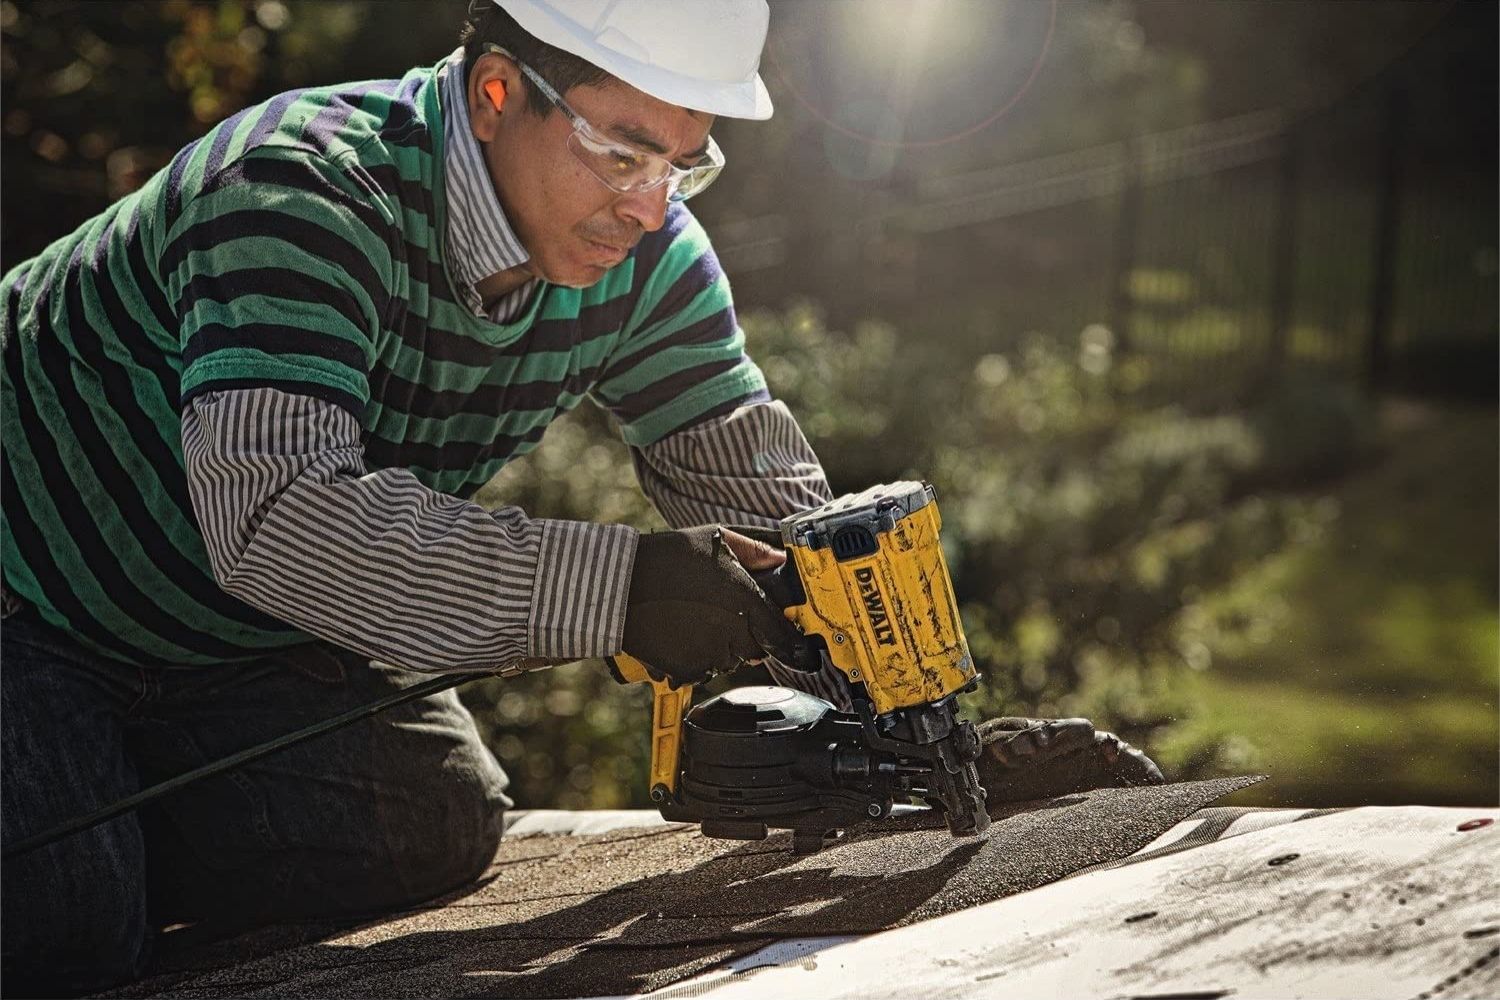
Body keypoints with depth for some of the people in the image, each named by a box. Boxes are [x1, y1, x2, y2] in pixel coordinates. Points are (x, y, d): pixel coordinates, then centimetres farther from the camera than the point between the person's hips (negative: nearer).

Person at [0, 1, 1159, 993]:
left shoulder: (646, 263, -13)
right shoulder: (303, 195, -34)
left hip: (243, 646, 7)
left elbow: (770, 502, -8)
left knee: (441, 827, -11)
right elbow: (274, 507, -46)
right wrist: (615, 589, -49)